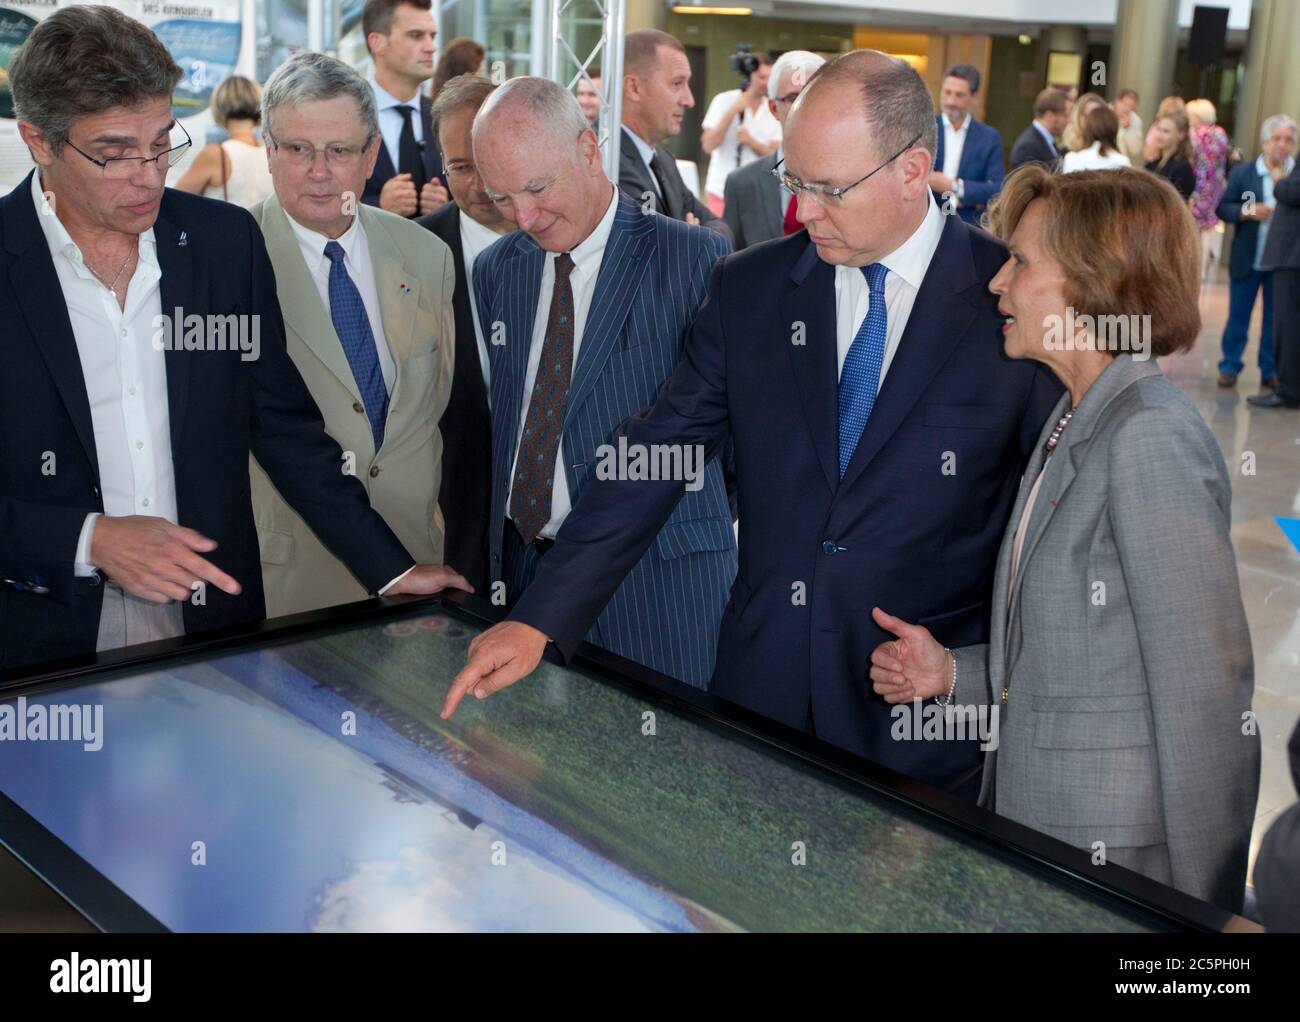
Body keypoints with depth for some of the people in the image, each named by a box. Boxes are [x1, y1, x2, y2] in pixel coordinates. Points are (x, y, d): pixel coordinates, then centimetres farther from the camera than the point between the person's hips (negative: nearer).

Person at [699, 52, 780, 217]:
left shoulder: (774, 110, 3)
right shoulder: (724, 100, -3)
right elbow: (708, 145, -10)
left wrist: (750, 141, -18)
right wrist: (732, 112, -17)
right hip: (721, 190, -2)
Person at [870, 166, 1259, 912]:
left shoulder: (1150, 439, -20)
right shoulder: (1077, 420, 9)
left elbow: (1205, 688, -19)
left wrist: (1203, 903, -15)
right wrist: (954, 673, 0)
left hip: (1118, 850, -8)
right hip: (1039, 818, 8)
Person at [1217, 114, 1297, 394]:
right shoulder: (1242, 173, 2)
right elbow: (1222, 208, -1)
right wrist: (1248, 212, -17)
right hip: (1247, 260, 0)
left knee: (1275, 320, 7)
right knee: (1238, 316, 9)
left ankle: (1270, 373, 17)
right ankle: (1230, 367, 21)